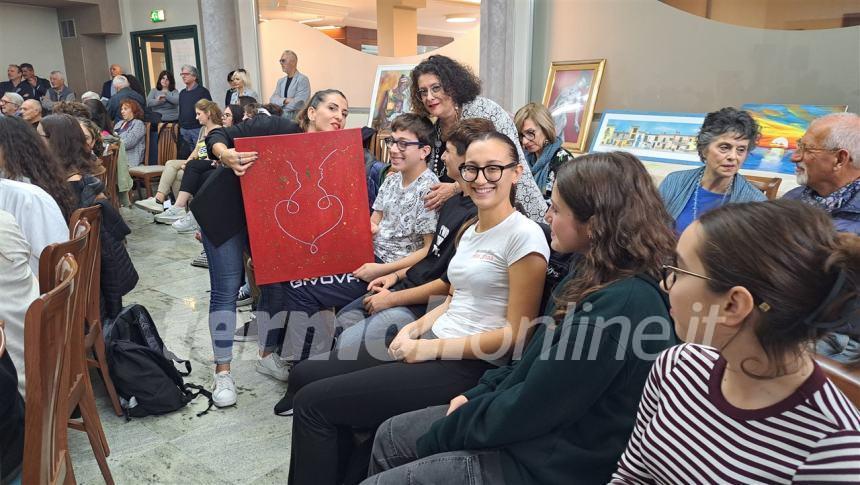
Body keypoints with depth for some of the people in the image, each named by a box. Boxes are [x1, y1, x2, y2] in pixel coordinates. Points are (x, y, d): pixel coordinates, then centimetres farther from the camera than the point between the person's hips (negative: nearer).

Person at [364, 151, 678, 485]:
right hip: (520, 419, 9)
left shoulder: (622, 306, -29)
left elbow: (527, 408, -25)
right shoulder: (596, 271, 3)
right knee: (391, 436, 13)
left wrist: (439, 435, -12)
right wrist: (476, 394, 4)